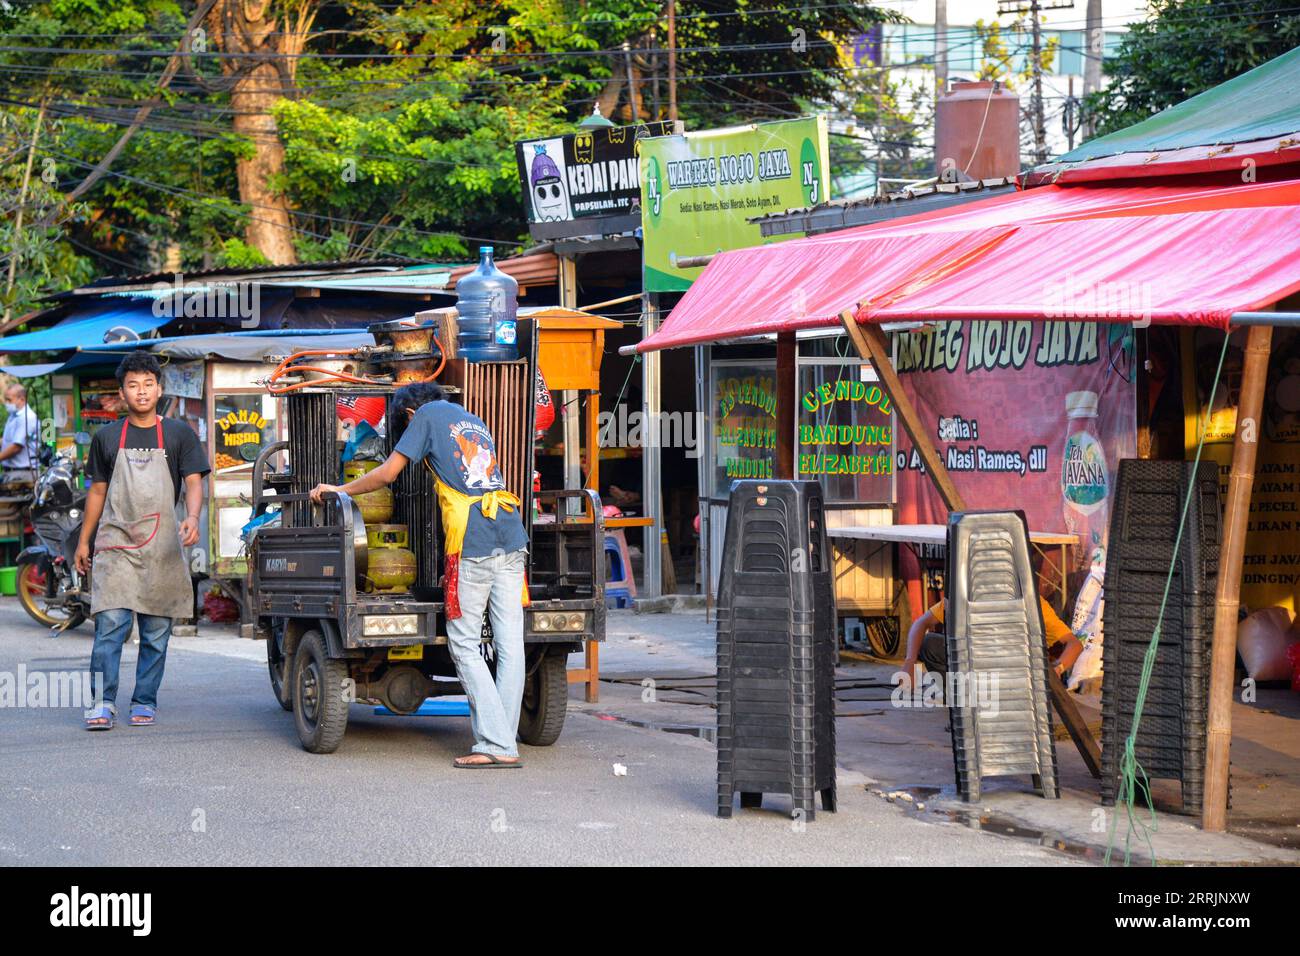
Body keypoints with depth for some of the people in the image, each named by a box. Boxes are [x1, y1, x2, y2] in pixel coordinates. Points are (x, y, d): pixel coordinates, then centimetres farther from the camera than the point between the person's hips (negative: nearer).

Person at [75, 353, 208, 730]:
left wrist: (192, 517, -22)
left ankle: (144, 702, 11)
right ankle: (104, 702, -10)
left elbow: (193, 482, -2)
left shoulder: (178, 434, 6)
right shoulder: (107, 437, 10)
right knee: (110, 624, -11)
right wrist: (84, 541, 13)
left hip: (162, 545, 0)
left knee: (156, 630, 3)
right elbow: (97, 491, 15)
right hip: (115, 544, 0)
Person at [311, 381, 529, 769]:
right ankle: (504, 743, 4)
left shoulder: (428, 414, 8)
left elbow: (386, 474, 5)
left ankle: (495, 745, -7)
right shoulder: (476, 423, 27)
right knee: (510, 643, 3)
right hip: (511, 535, 6)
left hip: (472, 542, -6)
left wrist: (339, 489, 17)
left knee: (464, 644, 0)